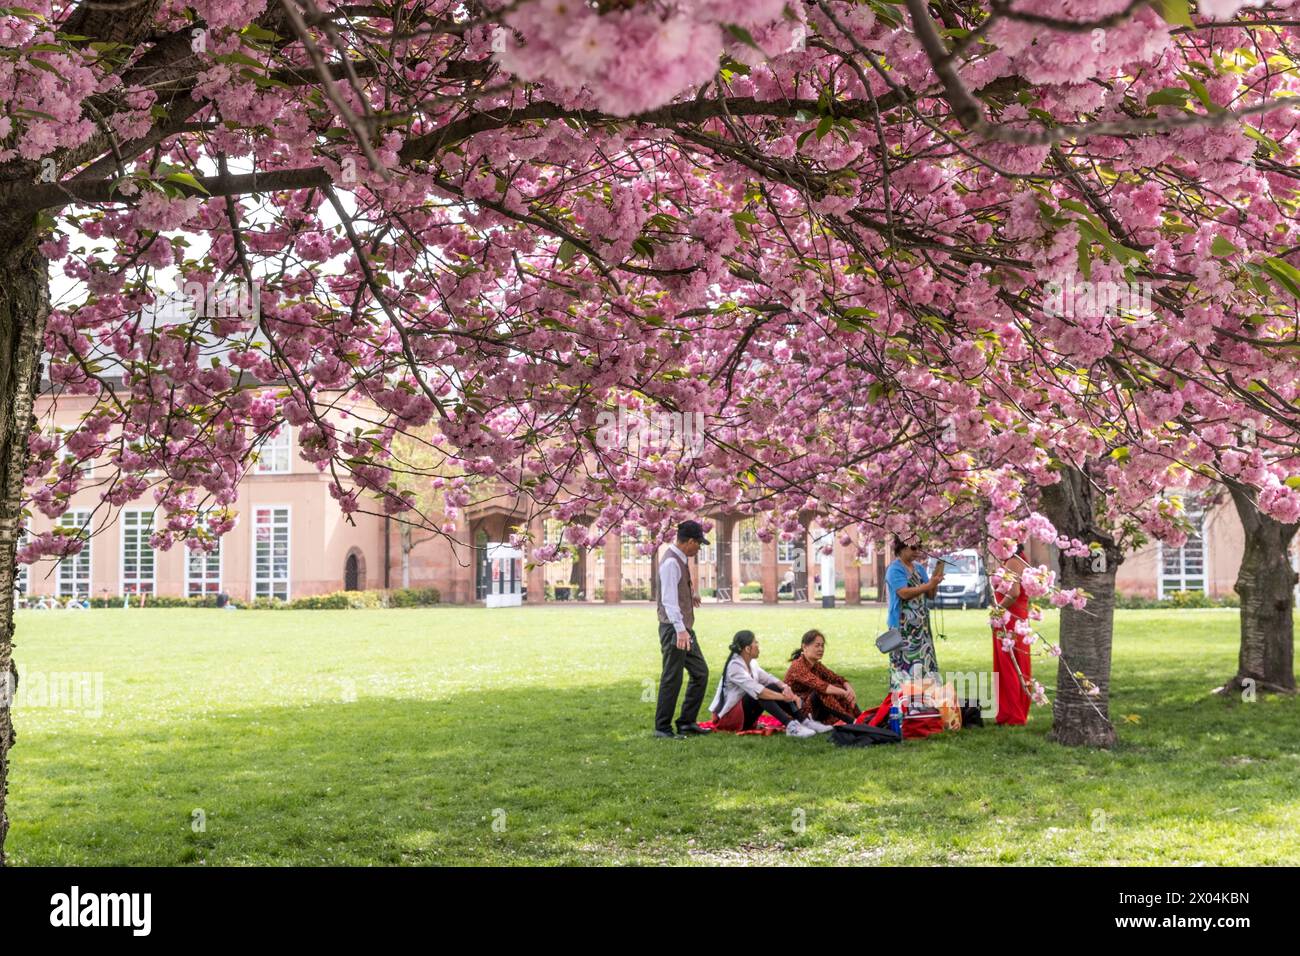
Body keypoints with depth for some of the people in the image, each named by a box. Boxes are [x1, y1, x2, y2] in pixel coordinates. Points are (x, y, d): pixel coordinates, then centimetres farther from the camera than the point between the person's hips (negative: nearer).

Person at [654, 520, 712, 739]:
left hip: (685, 629, 10)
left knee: (700, 672, 13)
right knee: (672, 679, -4)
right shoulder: (671, 563, -18)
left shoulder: (680, 560, 12)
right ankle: (662, 728, 4)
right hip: (675, 630, -10)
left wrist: (690, 596, 48)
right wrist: (680, 629, -35)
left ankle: (687, 722, 20)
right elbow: (669, 600, -27)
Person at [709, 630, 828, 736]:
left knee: (775, 689, -9)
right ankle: (791, 726, -42)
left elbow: (769, 679, 1)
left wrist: (785, 687, -20)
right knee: (762, 694, -30)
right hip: (726, 718, -8)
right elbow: (757, 690, -30)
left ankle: (804, 722, -18)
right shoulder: (734, 666, -21)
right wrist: (785, 697, -30)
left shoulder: (750, 663, 8)